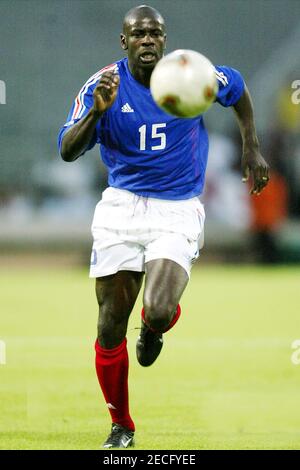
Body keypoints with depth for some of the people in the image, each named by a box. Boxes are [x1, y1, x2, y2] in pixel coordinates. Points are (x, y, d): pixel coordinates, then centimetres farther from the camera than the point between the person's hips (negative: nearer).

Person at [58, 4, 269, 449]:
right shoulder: (103, 85, -6)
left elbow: (237, 88, 16)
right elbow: (68, 151, -14)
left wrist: (252, 148, 15)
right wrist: (96, 110, -30)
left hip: (178, 212, -1)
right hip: (122, 208, 1)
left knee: (158, 312, -24)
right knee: (111, 328, 0)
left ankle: (154, 328, 17)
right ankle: (121, 426, 21)